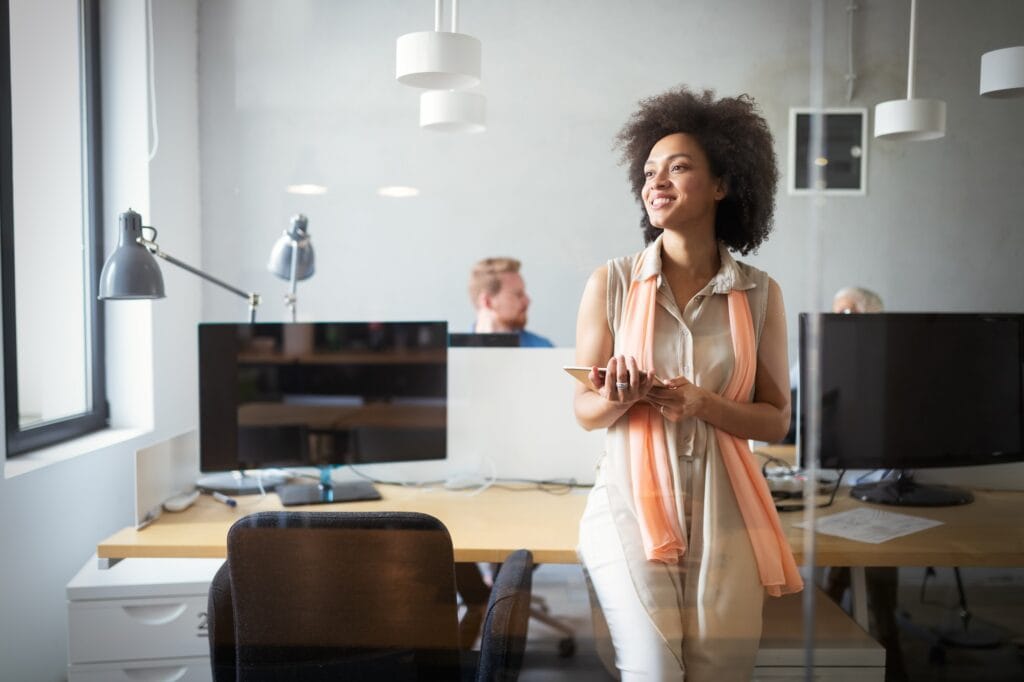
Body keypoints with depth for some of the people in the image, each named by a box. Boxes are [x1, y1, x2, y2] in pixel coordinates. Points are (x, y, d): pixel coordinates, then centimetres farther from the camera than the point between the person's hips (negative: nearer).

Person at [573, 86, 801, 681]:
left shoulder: (760, 294, 0)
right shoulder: (611, 284, -3)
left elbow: (776, 419, 4)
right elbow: (585, 411, 2)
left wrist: (701, 403, -15)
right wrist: (618, 397, -21)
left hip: (723, 511, 2)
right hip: (632, 503, -1)